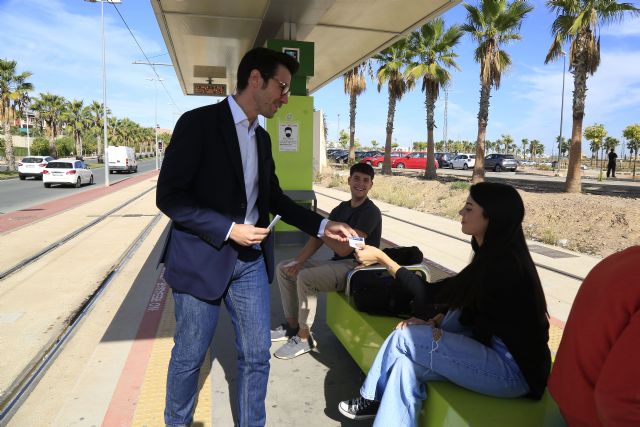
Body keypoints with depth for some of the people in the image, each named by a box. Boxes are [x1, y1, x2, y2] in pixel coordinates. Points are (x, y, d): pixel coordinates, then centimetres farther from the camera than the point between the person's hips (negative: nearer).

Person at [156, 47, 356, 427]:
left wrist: (322, 225, 7)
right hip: (202, 259, -5)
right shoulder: (198, 122, -11)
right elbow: (169, 196, -15)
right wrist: (229, 229, -20)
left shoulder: (262, 138, 10)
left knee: (257, 355, 11)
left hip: (251, 261, 6)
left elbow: (274, 197, 16)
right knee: (189, 355, 12)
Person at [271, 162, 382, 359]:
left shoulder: (370, 212, -15)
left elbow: (344, 249, -21)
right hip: (337, 264, 9)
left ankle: (304, 338, -12)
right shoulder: (342, 208, 11)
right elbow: (317, 238, 7)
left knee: (305, 277, -30)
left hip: (357, 267, -9)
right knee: (283, 268, 6)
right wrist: (298, 262, -7)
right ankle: (292, 325, 14)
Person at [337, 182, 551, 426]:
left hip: (513, 369, -9)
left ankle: (372, 399, 11)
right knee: (406, 363, -8)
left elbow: (430, 294, -19)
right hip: (499, 350, 9)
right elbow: (470, 311, 10)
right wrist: (435, 322, -5)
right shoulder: (496, 254, 5)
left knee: (404, 338, -11)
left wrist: (381, 258, -15)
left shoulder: (500, 264, -25)